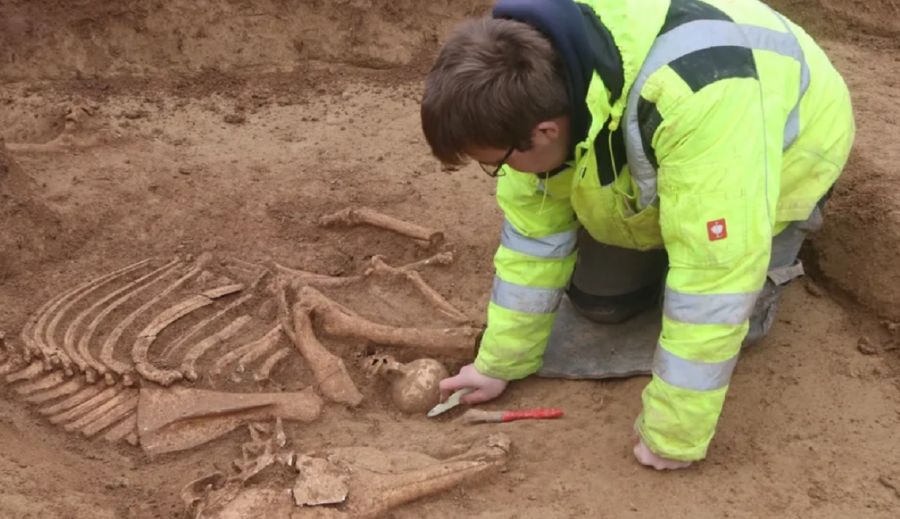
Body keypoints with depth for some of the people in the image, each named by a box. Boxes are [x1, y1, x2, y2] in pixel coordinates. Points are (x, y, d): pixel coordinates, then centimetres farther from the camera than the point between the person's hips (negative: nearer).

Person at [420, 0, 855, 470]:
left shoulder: (698, 104, -48)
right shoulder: (534, 91, -26)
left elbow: (713, 281, -42)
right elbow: (534, 225, -12)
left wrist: (672, 435, -33)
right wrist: (499, 362, -5)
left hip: (784, 153, -4)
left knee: (718, 312, -14)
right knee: (597, 300, -1)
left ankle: (766, 264, 13)